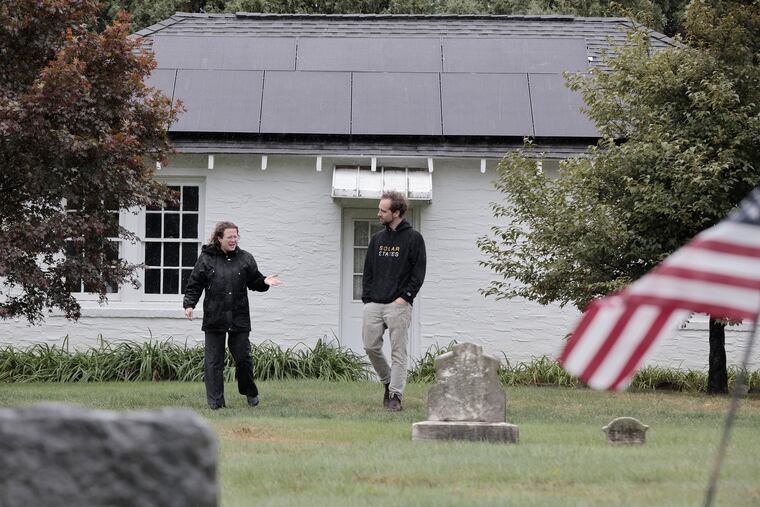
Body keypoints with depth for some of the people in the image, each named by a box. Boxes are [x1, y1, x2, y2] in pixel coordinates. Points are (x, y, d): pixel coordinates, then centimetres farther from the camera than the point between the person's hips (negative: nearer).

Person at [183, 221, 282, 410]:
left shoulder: (245, 259, 9)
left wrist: (264, 282, -6)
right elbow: (194, 285, 6)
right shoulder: (206, 258, 4)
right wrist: (189, 304, -6)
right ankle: (215, 400, 4)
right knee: (213, 361, -1)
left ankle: (250, 393, 23)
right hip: (214, 319, -1)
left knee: (243, 358, 2)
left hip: (239, 319, 1)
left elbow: (254, 281, 14)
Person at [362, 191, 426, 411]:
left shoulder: (413, 238, -1)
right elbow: (368, 271, 17)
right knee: (370, 346, 1)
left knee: (398, 352, -4)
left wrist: (405, 296, -13)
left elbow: (419, 272, -4)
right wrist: (366, 298, 6)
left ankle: (395, 395, -2)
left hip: (398, 305, -5)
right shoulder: (377, 239, 16)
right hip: (374, 304, 5)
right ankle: (388, 382, 22)